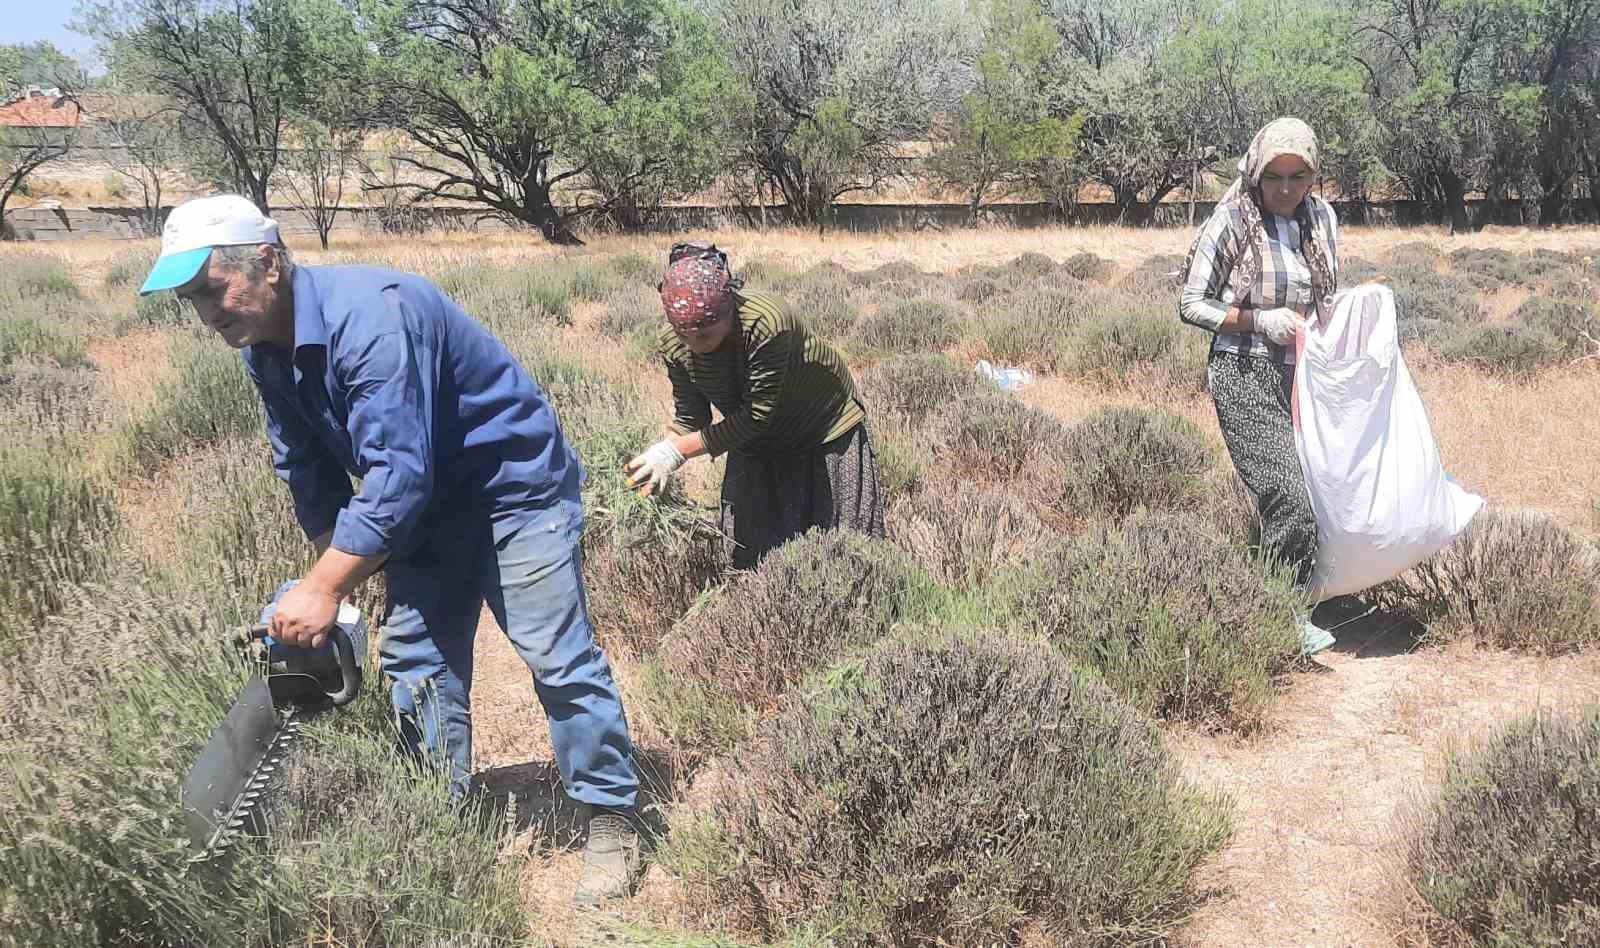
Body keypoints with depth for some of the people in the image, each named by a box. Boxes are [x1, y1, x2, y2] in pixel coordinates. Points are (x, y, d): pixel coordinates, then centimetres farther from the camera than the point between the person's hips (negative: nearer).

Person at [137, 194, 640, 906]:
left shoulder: (371, 318, -31)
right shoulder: (264, 349, -1)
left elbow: (396, 475, -34)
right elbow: (309, 472, 10)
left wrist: (324, 588, -30)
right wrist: (334, 574, 8)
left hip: (515, 486, -9)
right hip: (429, 504, 9)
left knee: (558, 657, -9)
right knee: (413, 659, 8)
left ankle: (611, 820, 3)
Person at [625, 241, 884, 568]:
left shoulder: (765, 323, -37)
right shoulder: (673, 344, -20)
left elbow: (757, 416, -33)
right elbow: (689, 418, -10)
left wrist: (677, 451, -33)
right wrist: (656, 467, -28)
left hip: (825, 428, -5)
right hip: (756, 443, 5)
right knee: (749, 546, 7)